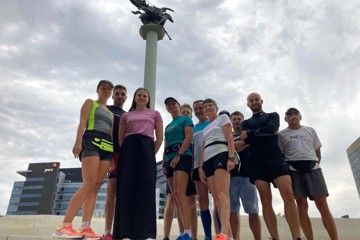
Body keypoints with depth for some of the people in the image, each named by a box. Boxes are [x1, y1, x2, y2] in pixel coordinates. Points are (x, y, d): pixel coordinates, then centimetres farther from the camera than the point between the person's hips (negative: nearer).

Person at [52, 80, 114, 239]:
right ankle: (64, 226, -21)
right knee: (88, 185, -20)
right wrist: (78, 141, -18)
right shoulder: (90, 103, 14)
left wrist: (114, 154, 11)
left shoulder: (111, 113, 29)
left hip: (107, 147, 6)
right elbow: (82, 123, -2)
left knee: (95, 187, -5)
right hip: (92, 142, -6)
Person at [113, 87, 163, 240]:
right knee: (126, 188, -6)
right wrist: (122, 152, 1)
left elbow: (159, 137, 10)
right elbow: (120, 137, 14)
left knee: (146, 188, -9)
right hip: (128, 148, 2)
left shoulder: (155, 114, 18)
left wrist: (153, 153, 0)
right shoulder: (126, 115, 21)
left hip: (147, 147, -1)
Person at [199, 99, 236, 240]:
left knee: (222, 193, -24)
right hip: (208, 159, 7)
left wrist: (231, 158, -16)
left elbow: (230, 138, -2)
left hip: (221, 154, -7)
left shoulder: (223, 117, 12)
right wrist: (201, 166, 10)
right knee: (216, 197, -4)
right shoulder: (205, 129, 30)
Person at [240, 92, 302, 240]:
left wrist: (249, 134, -3)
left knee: (288, 195, -15)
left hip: (275, 158, -1)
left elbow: (270, 129, -4)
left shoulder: (273, 115, 20)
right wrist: (266, 133, -6)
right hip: (257, 162, 1)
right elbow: (245, 140, 2)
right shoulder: (246, 123, 23)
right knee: (265, 200, -6)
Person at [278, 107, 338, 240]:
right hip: (294, 171, -1)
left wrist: (316, 164, 5)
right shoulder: (282, 134, 11)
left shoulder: (310, 130, 18)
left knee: (323, 204, -6)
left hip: (313, 169, 2)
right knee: (301, 205, -3)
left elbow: (318, 150, 19)